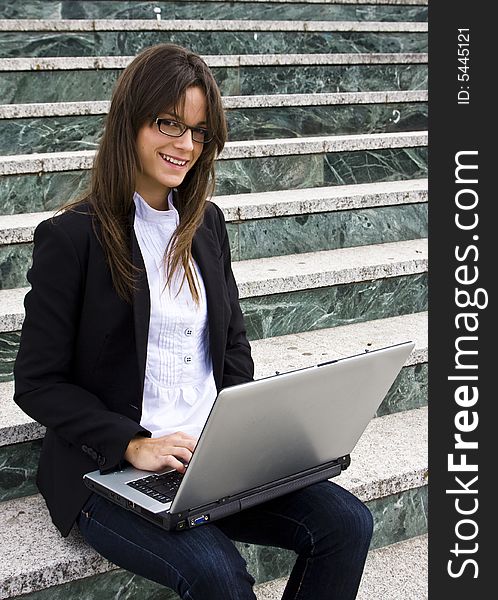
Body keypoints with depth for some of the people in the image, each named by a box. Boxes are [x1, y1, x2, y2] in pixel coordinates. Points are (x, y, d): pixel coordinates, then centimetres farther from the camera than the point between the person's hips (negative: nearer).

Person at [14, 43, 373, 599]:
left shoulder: (206, 224, 11)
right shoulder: (71, 238, -8)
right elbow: (38, 383, -8)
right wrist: (133, 445, -19)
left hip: (215, 458, 6)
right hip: (109, 469, -5)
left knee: (346, 523, -11)